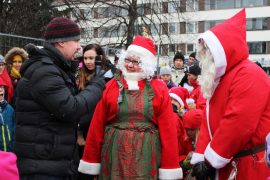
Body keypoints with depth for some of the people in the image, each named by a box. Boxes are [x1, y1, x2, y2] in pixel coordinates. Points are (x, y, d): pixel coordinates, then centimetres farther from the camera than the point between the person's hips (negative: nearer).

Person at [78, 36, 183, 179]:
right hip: (114, 153, 1)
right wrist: (91, 160, 3)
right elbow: (97, 125, 3)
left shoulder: (159, 89, 0)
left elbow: (167, 129, -2)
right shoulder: (111, 86, 2)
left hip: (145, 155, -1)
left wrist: (170, 168, -4)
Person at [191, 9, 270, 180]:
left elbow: (238, 125, -25)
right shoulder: (220, 78, 13)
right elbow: (209, 121, 10)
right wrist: (200, 157, -1)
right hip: (227, 164, 9)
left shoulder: (248, 76, -18)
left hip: (250, 165, -9)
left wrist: (210, 159, -17)